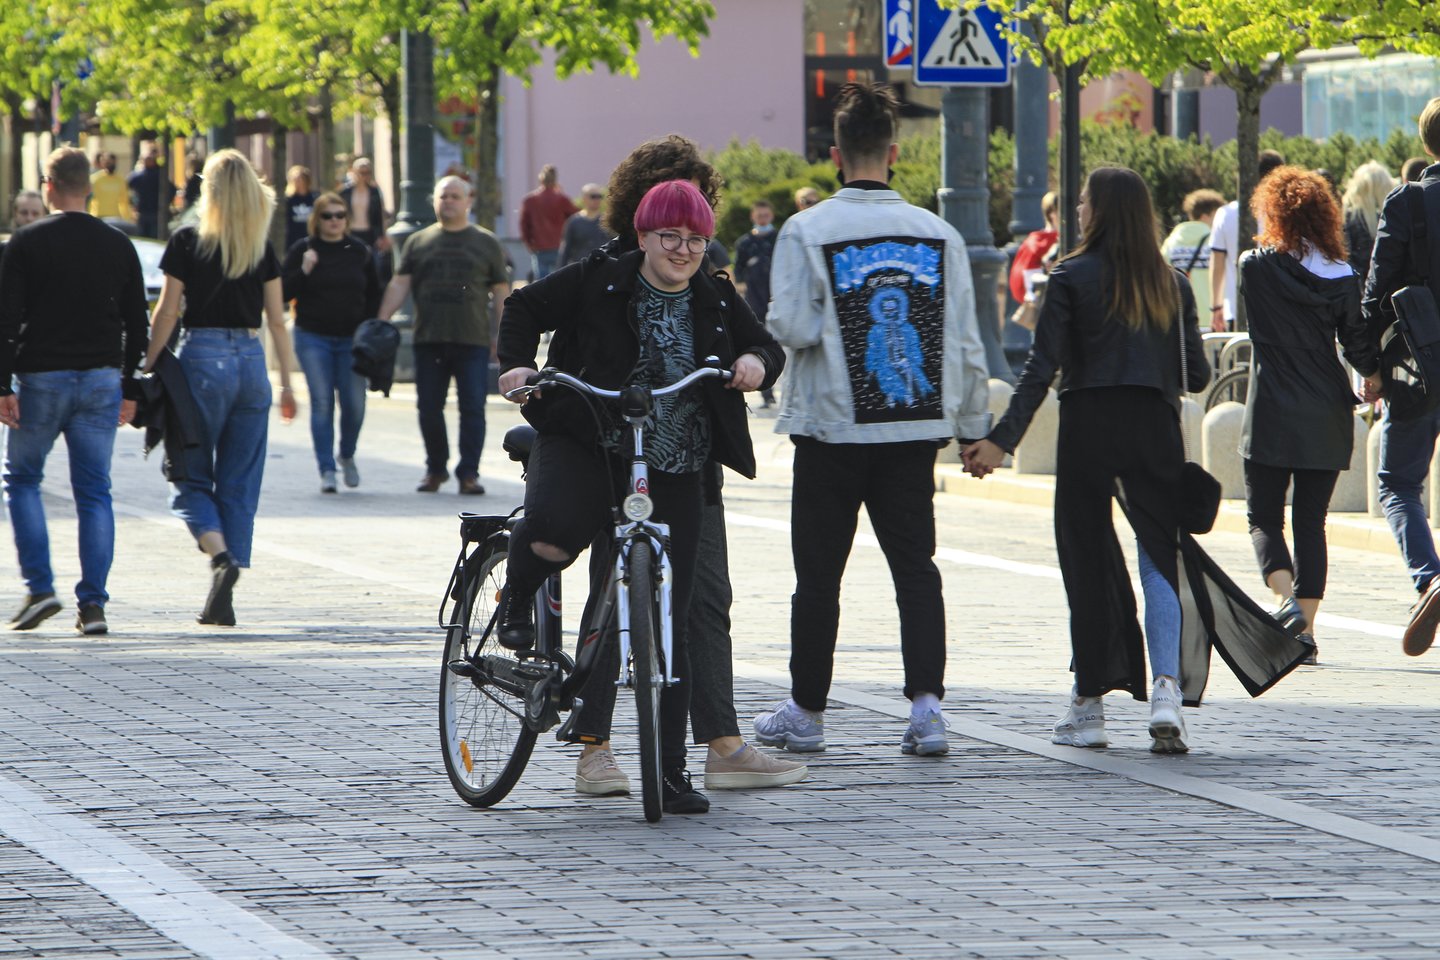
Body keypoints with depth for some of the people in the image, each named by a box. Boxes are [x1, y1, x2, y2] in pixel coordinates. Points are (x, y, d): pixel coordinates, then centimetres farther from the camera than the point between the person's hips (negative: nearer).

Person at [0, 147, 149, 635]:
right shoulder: (118, 246, 6)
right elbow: (136, 323, 9)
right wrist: (129, 388, 15)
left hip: (41, 378, -3)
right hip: (101, 380, 3)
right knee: (94, 492, 5)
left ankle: (39, 587, -1)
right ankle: (92, 603, -1)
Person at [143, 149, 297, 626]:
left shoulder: (187, 242, -5)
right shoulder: (262, 248, 5)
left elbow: (167, 314, -5)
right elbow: (277, 321, 7)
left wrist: (147, 372, 2)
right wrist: (287, 383, 13)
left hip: (202, 358, -3)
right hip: (251, 360, 3)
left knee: (190, 478, 6)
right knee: (239, 484, 7)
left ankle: (221, 556, -21)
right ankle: (223, 600, 6)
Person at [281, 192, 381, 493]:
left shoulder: (360, 252, 7)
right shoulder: (301, 251, 1)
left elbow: (374, 294, 14)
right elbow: (284, 291, -3)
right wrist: (304, 270, -18)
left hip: (351, 339, 2)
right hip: (313, 338, -2)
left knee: (354, 404, -4)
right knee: (322, 403, -6)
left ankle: (347, 455, 23)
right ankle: (326, 469, -1)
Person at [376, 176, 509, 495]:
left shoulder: (486, 242, 9)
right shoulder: (418, 242, 11)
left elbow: (500, 290, 8)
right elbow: (400, 284, 6)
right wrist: (381, 322, -5)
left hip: (473, 340, -2)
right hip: (429, 339, 2)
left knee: (473, 408, -5)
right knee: (429, 408, 5)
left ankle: (468, 472, 0)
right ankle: (435, 468, 19)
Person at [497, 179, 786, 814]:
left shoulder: (716, 301, 9)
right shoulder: (596, 283, 0)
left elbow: (766, 347, 17)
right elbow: (525, 308, 8)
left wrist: (757, 362, -6)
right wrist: (516, 364, -8)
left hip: (672, 476, 3)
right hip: (585, 447, -3)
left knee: (667, 627, -1)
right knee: (552, 529, -37)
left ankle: (669, 771, 6)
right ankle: (518, 597, 1)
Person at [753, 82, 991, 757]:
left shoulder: (807, 231, -8)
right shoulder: (938, 234, 1)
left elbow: (792, 328, -14)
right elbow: (964, 341, 3)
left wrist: (782, 323, 9)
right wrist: (974, 427, 12)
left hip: (832, 425, -2)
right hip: (915, 427, 2)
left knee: (819, 573, 8)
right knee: (915, 565, 7)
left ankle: (805, 711, 16)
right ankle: (926, 706, -6)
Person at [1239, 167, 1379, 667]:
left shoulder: (1256, 266, -7)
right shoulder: (1341, 277, -2)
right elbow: (1358, 343, 2)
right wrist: (1374, 377, 21)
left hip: (1271, 417, -3)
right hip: (1327, 418, 3)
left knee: (1264, 518, 4)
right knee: (1312, 522, 11)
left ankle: (1287, 600, -20)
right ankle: (1306, 627, 8)